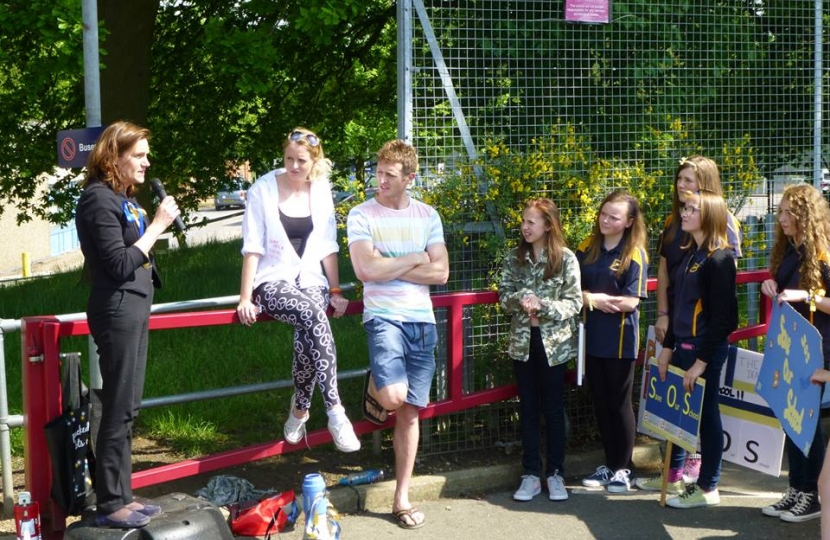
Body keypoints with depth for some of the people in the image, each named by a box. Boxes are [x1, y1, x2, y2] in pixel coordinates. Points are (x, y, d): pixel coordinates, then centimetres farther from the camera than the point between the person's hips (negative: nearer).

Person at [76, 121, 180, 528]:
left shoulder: (126, 197, 14)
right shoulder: (99, 199, -14)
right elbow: (120, 265, -19)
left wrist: (157, 223, 7)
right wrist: (156, 225, -15)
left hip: (134, 308, 10)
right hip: (117, 310, -10)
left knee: (127, 407, 13)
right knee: (119, 409, -6)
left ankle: (121, 496, 21)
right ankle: (110, 506, 0)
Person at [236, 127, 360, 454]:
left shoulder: (321, 191, 6)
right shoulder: (264, 190, -5)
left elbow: (327, 247, 10)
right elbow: (252, 247, -7)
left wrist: (335, 291, 8)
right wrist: (245, 298, -10)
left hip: (311, 281, 3)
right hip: (272, 282, -3)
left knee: (308, 335, -30)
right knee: (314, 314, -34)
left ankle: (300, 411, -9)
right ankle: (335, 413, -38)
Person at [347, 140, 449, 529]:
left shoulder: (427, 216, 7)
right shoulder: (362, 216, -3)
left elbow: (440, 273, 0)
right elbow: (367, 270, -15)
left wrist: (389, 268, -8)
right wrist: (416, 259, -4)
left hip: (422, 320, 3)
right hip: (383, 316, -3)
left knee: (409, 412, 6)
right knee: (394, 396, -25)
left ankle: (402, 499, 14)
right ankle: (375, 387, 14)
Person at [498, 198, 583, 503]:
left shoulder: (566, 259, -7)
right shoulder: (514, 258, 4)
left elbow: (574, 303, -8)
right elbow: (503, 296, 3)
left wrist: (542, 304, -21)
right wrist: (520, 299, -18)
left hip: (554, 343, -3)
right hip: (522, 341, 3)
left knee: (554, 408, 6)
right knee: (528, 408, 8)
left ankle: (555, 473, 15)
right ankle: (531, 474, 15)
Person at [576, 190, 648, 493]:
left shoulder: (634, 254, -9)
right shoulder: (588, 248, 5)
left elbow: (631, 302, -15)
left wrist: (592, 298, -16)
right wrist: (593, 299, -16)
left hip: (620, 338, -5)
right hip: (592, 336, 5)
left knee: (619, 403, 5)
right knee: (600, 403, 12)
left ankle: (622, 468, 17)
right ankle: (609, 464, 24)